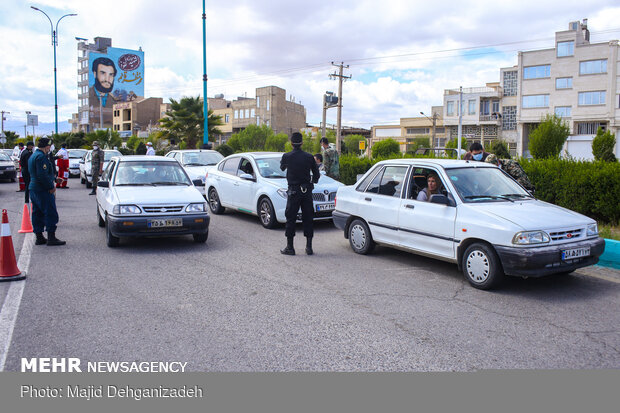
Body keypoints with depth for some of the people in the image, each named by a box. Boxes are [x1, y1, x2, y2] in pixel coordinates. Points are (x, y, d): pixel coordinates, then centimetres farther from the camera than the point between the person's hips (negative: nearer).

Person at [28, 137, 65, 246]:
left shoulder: (33, 156, 18)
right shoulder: (41, 156, -16)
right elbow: (42, 175, -24)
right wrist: (51, 187, -15)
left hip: (33, 188, 11)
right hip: (43, 190, -11)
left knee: (37, 214, 12)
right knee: (51, 213, -7)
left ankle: (39, 238, 17)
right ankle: (51, 238, -7)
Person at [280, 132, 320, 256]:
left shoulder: (287, 156, -7)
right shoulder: (309, 157, -3)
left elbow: (282, 168, 13)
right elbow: (316, 174, 4)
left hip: (293, 191, -2)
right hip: (307, 191, 2)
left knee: (291, 219, 6)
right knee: (308, 218, 9)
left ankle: (290, 247, 8)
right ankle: (309, 247, 11)